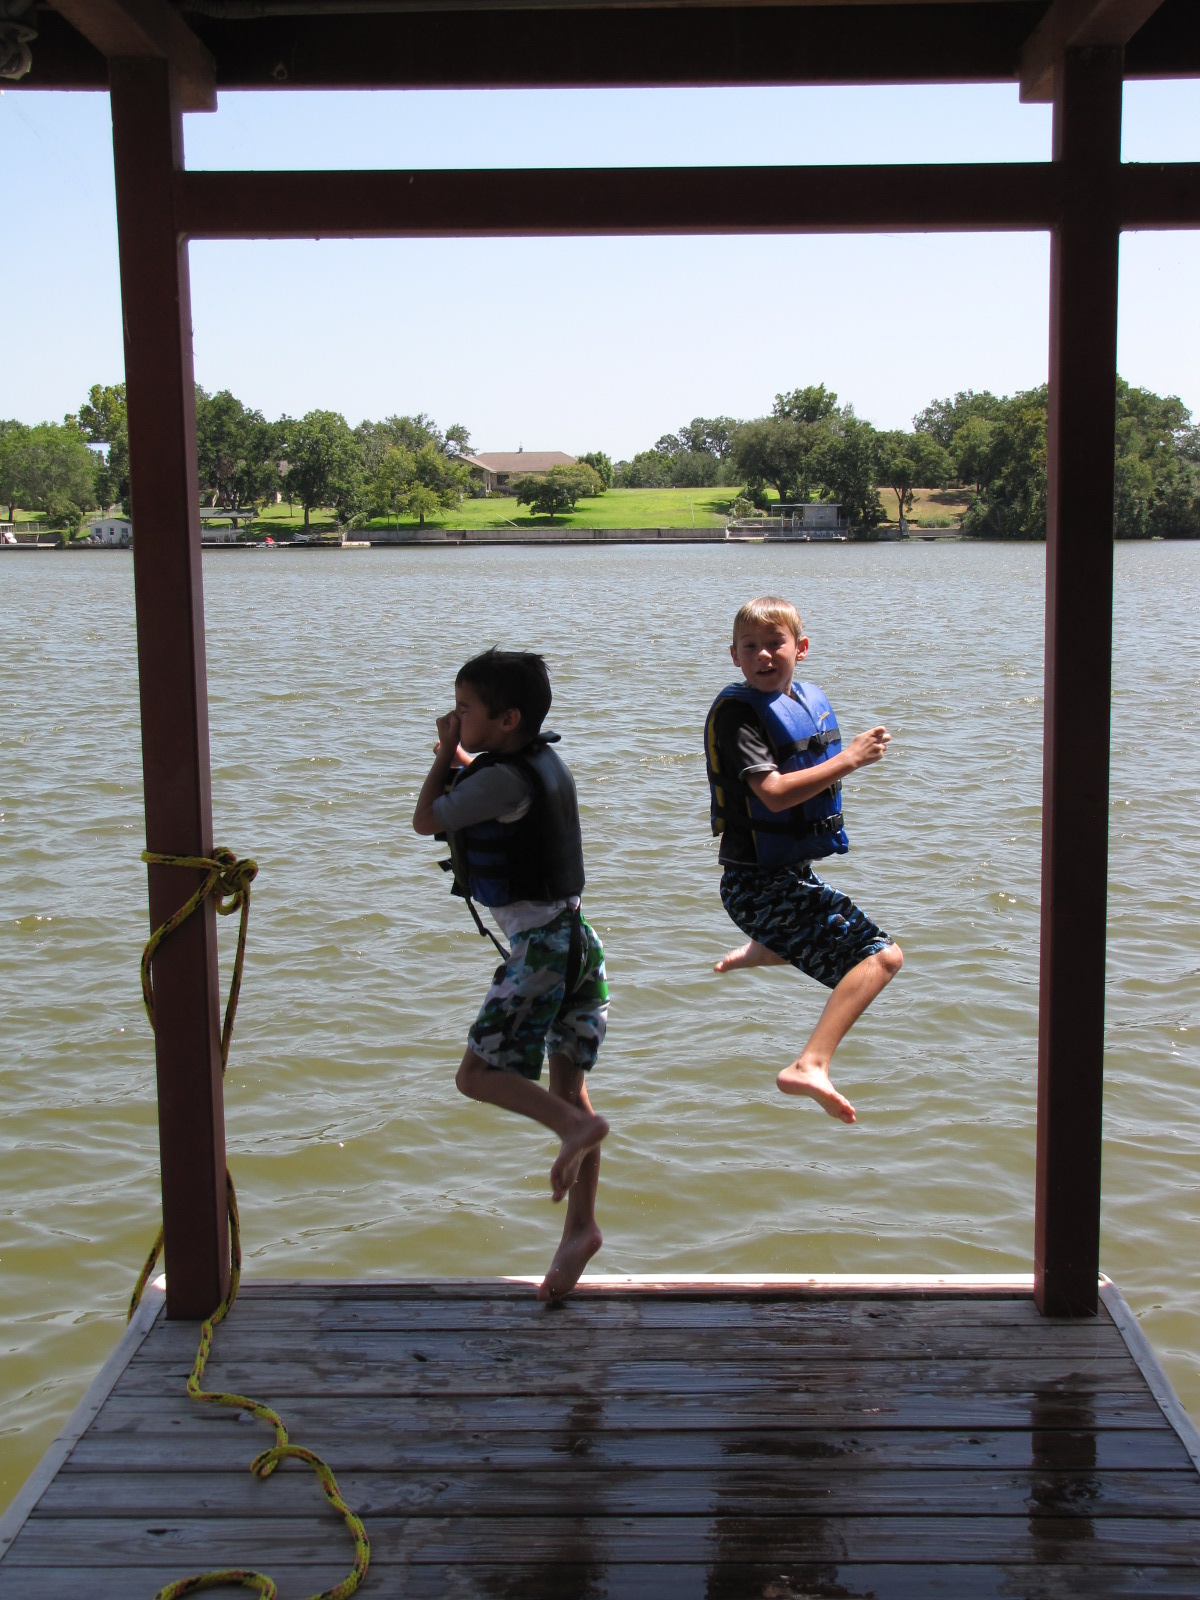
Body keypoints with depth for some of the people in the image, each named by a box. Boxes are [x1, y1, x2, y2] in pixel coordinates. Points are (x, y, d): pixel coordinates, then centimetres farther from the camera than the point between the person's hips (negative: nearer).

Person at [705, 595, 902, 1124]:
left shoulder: (809, 700, 9)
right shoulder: (737, 712, -16)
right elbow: (774, 793, -27)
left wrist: (851, 756, 9)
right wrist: (849, 759, -24)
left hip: (790, 873, 9)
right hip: (760, 883, -9)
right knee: (880, 956, -20)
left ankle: (755, 951, 56)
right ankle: (810, 1066, -29)